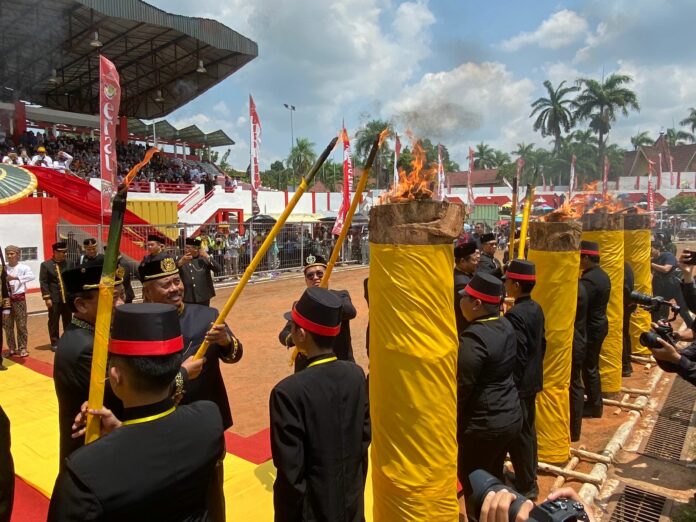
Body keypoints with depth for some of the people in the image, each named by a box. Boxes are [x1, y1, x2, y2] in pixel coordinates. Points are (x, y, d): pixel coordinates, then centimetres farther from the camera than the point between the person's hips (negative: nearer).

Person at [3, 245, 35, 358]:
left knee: (21, 325, 3)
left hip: (19, 298, -3)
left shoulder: (23, 267, -5)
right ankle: (12, 348, 19)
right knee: (8, 326, 9)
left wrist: (15, 277, -30)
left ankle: (22, 348, 12)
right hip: (6, 298, 3)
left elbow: (32, 276, -23)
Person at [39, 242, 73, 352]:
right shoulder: (45, 265, -1)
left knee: (68, 321, 10)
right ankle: (55, 343, 13)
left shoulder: (68, 264, 8)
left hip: (67, 298, 3)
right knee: (53, 322, 4)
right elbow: (43, 282, -5)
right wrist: (47, 298, -11)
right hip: (54, 299, -3)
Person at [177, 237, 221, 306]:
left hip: (203, 297, -1)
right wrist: (180, 262, -25)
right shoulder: (181, 259, 3)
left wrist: (207, 257, -18)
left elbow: (218, 269, -11)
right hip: (187, 297, 1)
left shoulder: (204, 258, -1)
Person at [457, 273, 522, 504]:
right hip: (510, 416, 9)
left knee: (473, 485, 9)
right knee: (494, 480, 23)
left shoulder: (473, 337, -24)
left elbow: (462, 387, -21)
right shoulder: (506, 326, 2)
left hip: (483, 424, -8)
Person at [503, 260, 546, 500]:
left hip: (519, 383, -9)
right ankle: (529, 478, 35)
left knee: (519, 435, 5)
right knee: (528, 431, 20)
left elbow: (517, 357, -23)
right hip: (533, 380, 9)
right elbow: (542, 343, 12)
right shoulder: (536, 308, 3)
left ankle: (526, 487, 18)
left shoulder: (515, 314, -24)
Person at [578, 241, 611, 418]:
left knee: (588, 368, 4)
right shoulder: (602, 275, 6)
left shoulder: (588, 280, -26)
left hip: (590, 329, -10)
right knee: (592, 366, 20)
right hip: (599, 325, 10)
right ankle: (595, 402, 32)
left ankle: (594, 407, 16)